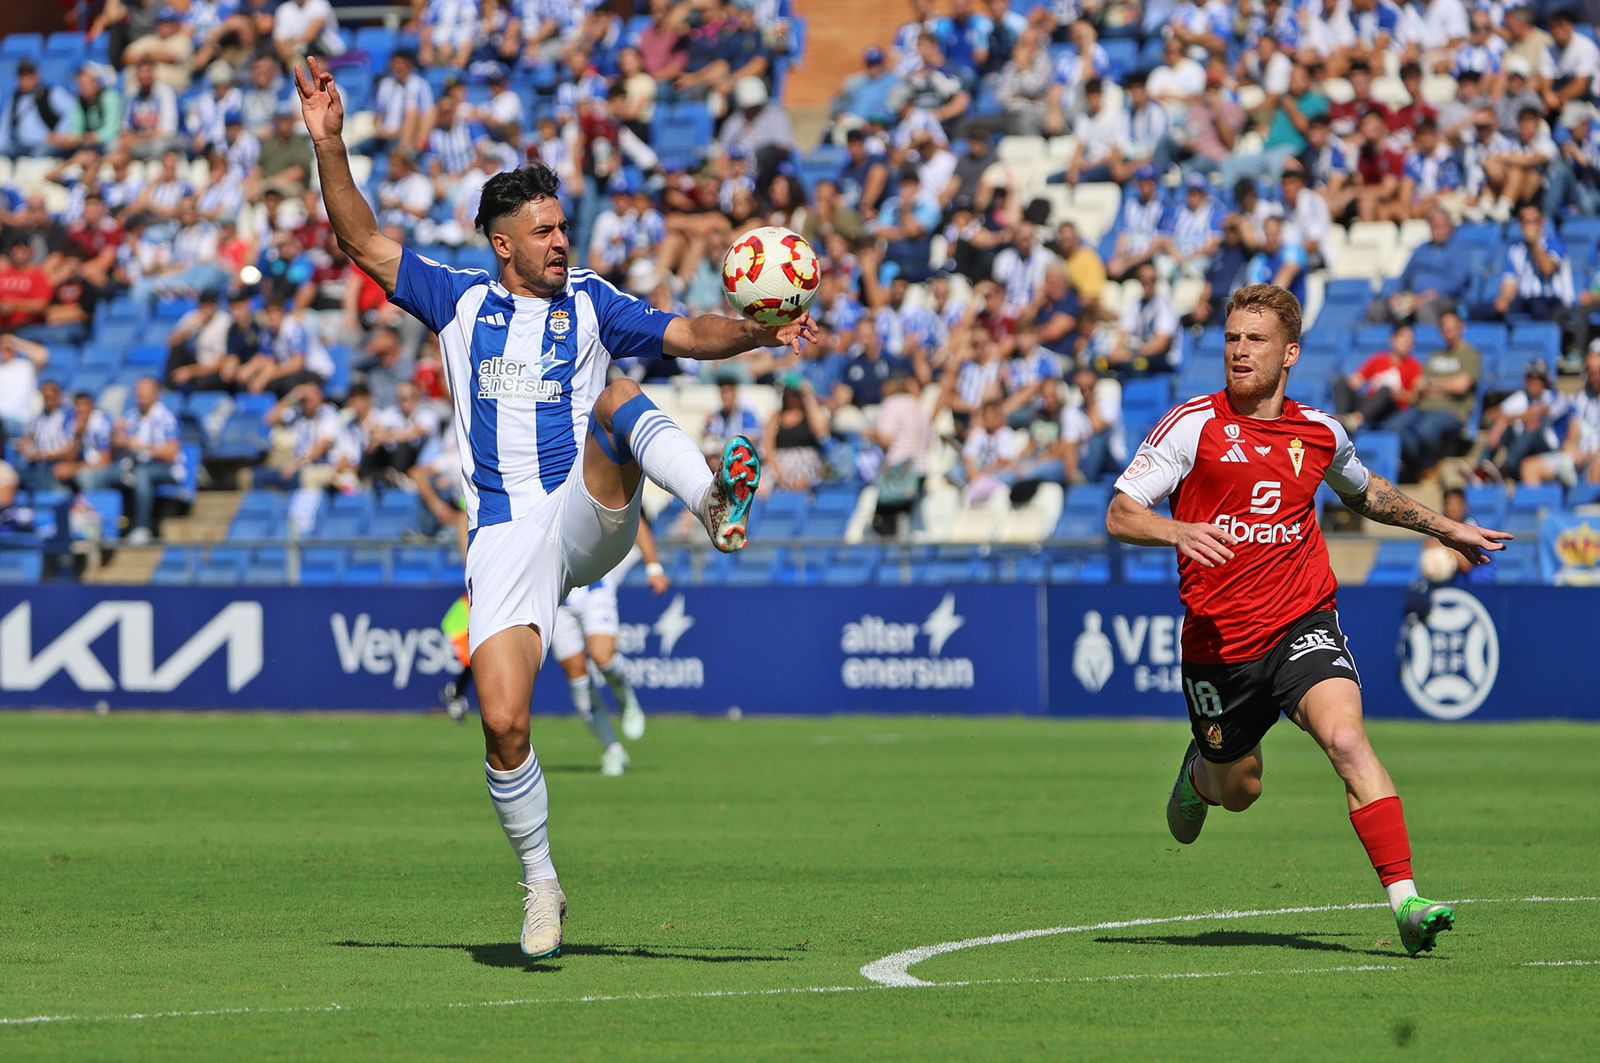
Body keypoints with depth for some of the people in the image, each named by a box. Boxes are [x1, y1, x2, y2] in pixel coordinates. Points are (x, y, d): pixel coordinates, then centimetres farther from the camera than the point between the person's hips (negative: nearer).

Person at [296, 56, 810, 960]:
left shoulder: (589, 302, 14)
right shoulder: (459, 302, 14)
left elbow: (684, 335, 10)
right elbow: (362, 240, 11)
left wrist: (759, 333, -8)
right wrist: (330, 146, 1)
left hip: (591, 514, 0)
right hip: (507, 537, 0)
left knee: (619, 402, -30)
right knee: (503, 720, -13)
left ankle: (714, 505, -57)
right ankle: (541, 885, 4)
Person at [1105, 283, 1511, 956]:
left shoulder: (1318, 432, 6)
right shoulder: (1194, 425, -6)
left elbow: (1364, 492, 29)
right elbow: (1120, 515, -9)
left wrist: (1445, 528, 31)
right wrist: (1179, 531, -29)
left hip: (1303, 623, 1)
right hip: (1218, 641, -1)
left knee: (1346, 738, -25)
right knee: (1237, 791, 13)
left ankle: (1406, 902, -29)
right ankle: (1200, 771, 53)